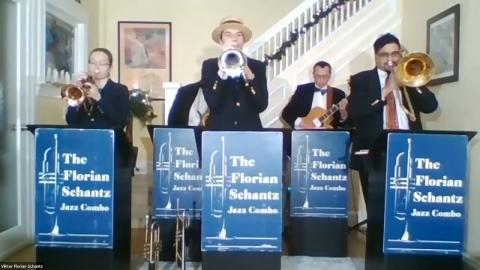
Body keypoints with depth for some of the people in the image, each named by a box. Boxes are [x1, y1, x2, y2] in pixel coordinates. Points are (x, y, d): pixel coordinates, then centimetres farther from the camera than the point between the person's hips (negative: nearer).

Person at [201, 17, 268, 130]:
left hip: (250, 129, 1)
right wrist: (222, 73, -20)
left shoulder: (258, 66, 5)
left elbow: (262, 105, -5)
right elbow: (212, 104, -10)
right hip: (219, 129, -1)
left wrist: (249, 77, -17)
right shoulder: (209, 65, 3)